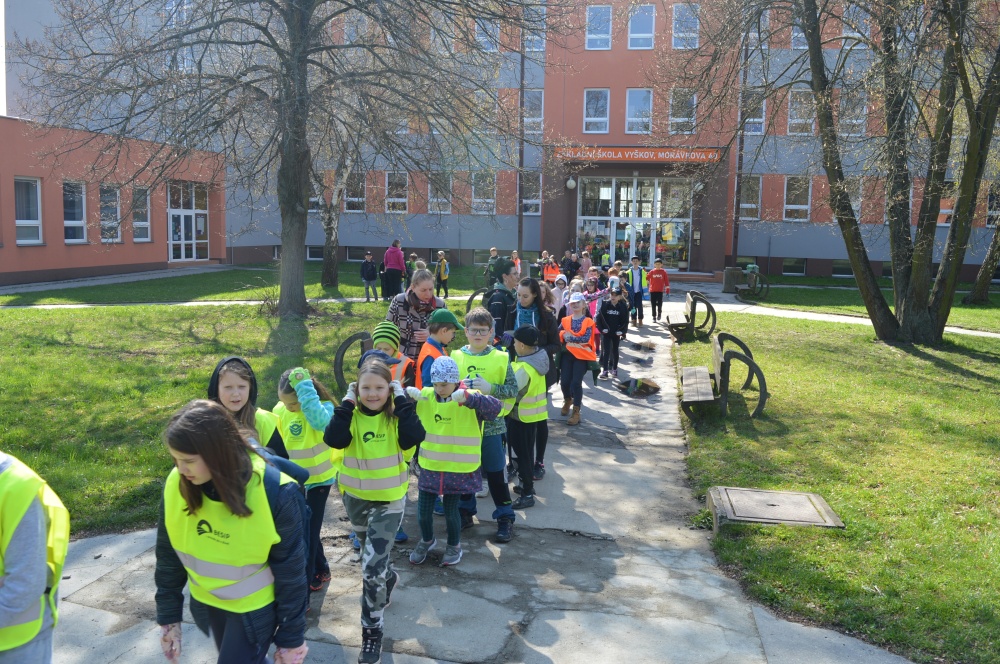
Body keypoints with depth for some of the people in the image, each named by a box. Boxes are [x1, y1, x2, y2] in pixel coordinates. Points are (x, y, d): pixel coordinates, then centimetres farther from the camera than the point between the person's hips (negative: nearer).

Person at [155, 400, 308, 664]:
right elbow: (168, 557, 0)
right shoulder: (176, 485, -16)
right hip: (206, 603, 4)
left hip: (254, 610, -4)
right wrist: (168, 616, 5)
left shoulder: (275, 493, -27)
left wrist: (291, 638, -10)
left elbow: (290, 573, -16)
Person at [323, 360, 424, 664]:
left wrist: (402, 400, -27)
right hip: (355, 498, 4)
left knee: (372, 568, -10)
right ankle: (389, 578, 59)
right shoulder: (351, 415, -8)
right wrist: (347, 402, -24)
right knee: (374, 557, 27)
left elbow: (414, 437, -34)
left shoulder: (396, 416, -13)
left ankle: (372, 631, 8)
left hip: (388, 501, -4)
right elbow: (333, 439, -27)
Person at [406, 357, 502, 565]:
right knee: (423, 509, 9)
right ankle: (427, 540, 39)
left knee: (450, 510, 5)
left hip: (459, 469, -3)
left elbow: (495, 407, -28)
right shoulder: (424, 396, -1)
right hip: (430, 467, 3)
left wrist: (467, 397, -41)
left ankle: (454, 546, 33)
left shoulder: (470, 398, -12)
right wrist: (408, 394, -21)